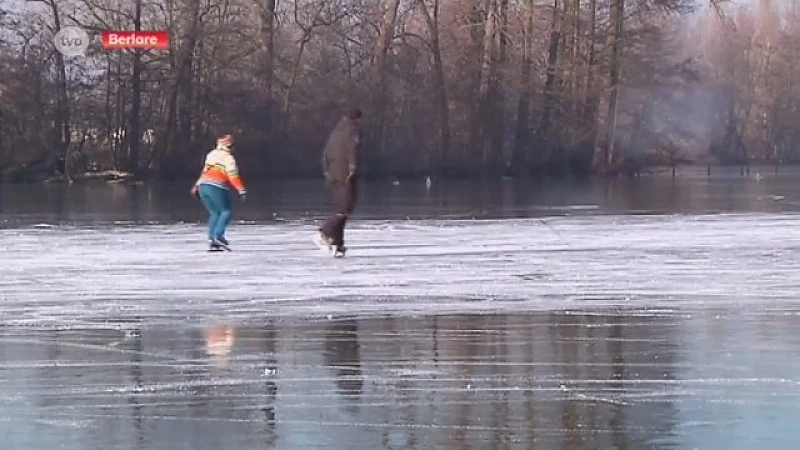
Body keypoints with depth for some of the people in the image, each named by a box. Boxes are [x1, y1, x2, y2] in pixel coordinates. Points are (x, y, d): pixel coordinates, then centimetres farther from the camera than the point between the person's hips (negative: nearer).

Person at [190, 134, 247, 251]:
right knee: (226, 212, -2)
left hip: (203, 185, 7)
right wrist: (242, 190, -15)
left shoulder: (211, 155, 23)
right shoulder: (228, 157, 1)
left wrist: (196, 187, 33)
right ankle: (218, 236, -21)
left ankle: (212, 240, 2)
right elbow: (233, 175, -10)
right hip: (217, 187, -7)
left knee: (214, 213, 13)